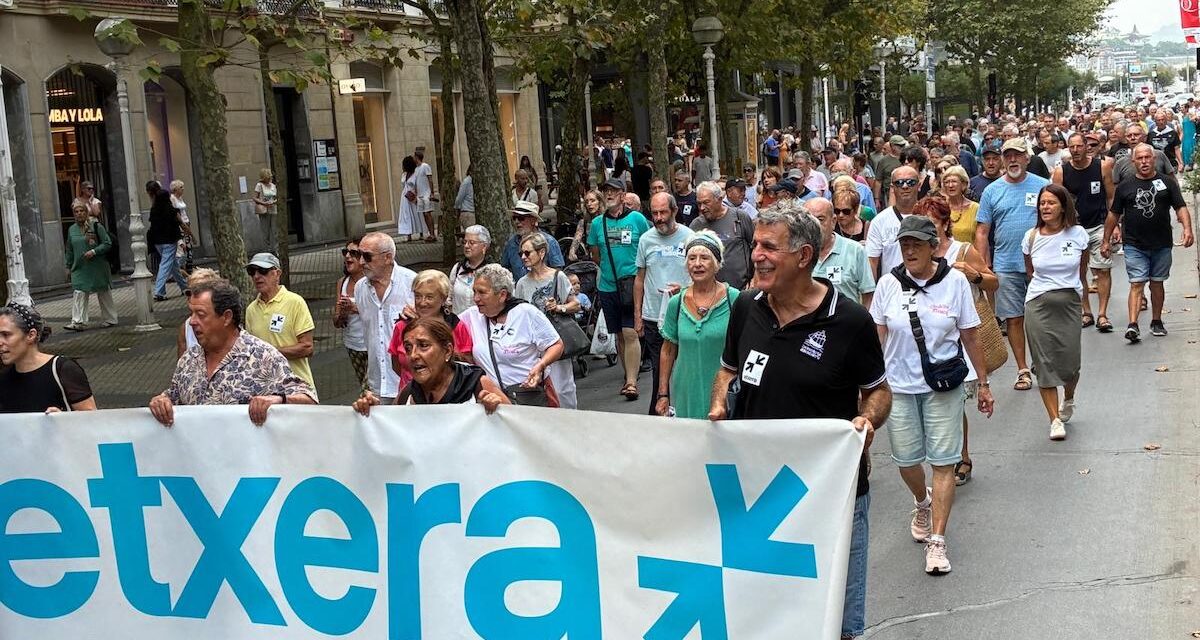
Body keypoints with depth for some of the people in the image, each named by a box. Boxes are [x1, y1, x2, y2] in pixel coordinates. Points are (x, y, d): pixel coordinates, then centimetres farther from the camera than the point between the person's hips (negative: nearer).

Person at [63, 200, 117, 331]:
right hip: (79, 268, 3)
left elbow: (108, 244, -8)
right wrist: (69, 266, 17)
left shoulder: (96, 226, -6)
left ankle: (111, 319, 19)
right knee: (78, 293, -9)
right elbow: (69, 250, 18)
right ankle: (78, 321, -13)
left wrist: (94, 251, -20)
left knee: (104, 293, 8)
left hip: (98, 267, -3)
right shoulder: (71, 229, 8)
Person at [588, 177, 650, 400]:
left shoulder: (637, 219, 0)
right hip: (608, 287, 4)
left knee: (630, 334, -12)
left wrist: (640, 274, -1)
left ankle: (631, 382, -12)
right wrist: (611, 268, 6)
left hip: (633, 285, -4)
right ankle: (629, 376, 25)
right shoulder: (597, 223, 8)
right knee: (619, 335, 12)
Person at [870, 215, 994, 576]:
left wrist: (983, 384, 5)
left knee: (943, 462, -3)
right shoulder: (889, 284, -2)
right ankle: (923, 502, 44)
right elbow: (877, 337, 6)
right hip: (899, 386, 2)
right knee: (906, 460, 10)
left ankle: (936, 541, 2)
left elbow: (969, 338, 1)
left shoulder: (954, 282, -5)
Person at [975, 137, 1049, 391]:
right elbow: (982, 232, 5)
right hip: (1006, 266, 1)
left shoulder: (1043, 186, 3)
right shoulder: (992, 191, 6)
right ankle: (1023, 370, 13)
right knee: (1014, 319, 4)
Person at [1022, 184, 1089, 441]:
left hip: (1070, 304, 0)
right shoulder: (1031, 237, 0)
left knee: (1070, 363, 2)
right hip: (1038, 305, 0)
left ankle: (1068, 399, 36)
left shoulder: (1077, 234, -3)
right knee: (1044, 362, -3)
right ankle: (1055, 420, 5)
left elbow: (1082, 273, 11)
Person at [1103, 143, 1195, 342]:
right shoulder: (1125, 186, 4)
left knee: (1157, 283, 11)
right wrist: (1106, 240, 9)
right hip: (1135, 246, -1)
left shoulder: (1167, 182, 4)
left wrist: (1187, 229, -16)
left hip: (1162, 245, 1)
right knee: (1137, 284, -9)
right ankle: (1133, 325, -17)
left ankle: (1156, 322, 24)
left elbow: (1181, 207, 0)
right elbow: (1114, 214, 10)